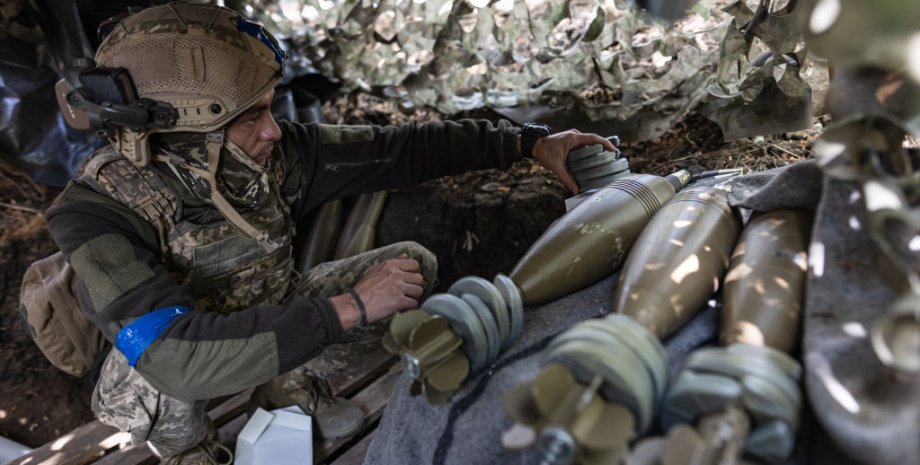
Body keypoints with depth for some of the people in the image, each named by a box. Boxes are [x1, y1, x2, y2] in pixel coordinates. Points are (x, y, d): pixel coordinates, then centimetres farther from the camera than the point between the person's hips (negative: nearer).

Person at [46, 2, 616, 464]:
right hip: (187, 340, -3)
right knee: (148, 385, -39)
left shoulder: (279, 150, -23)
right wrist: (348, 306, -46)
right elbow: (174, 356, -45)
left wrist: (532, 141, -22)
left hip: (275, 309, 4)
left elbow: (401, 147, -20)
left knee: (414, 261, -7)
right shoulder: (98, 213, -34)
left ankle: (287, 381, 9)